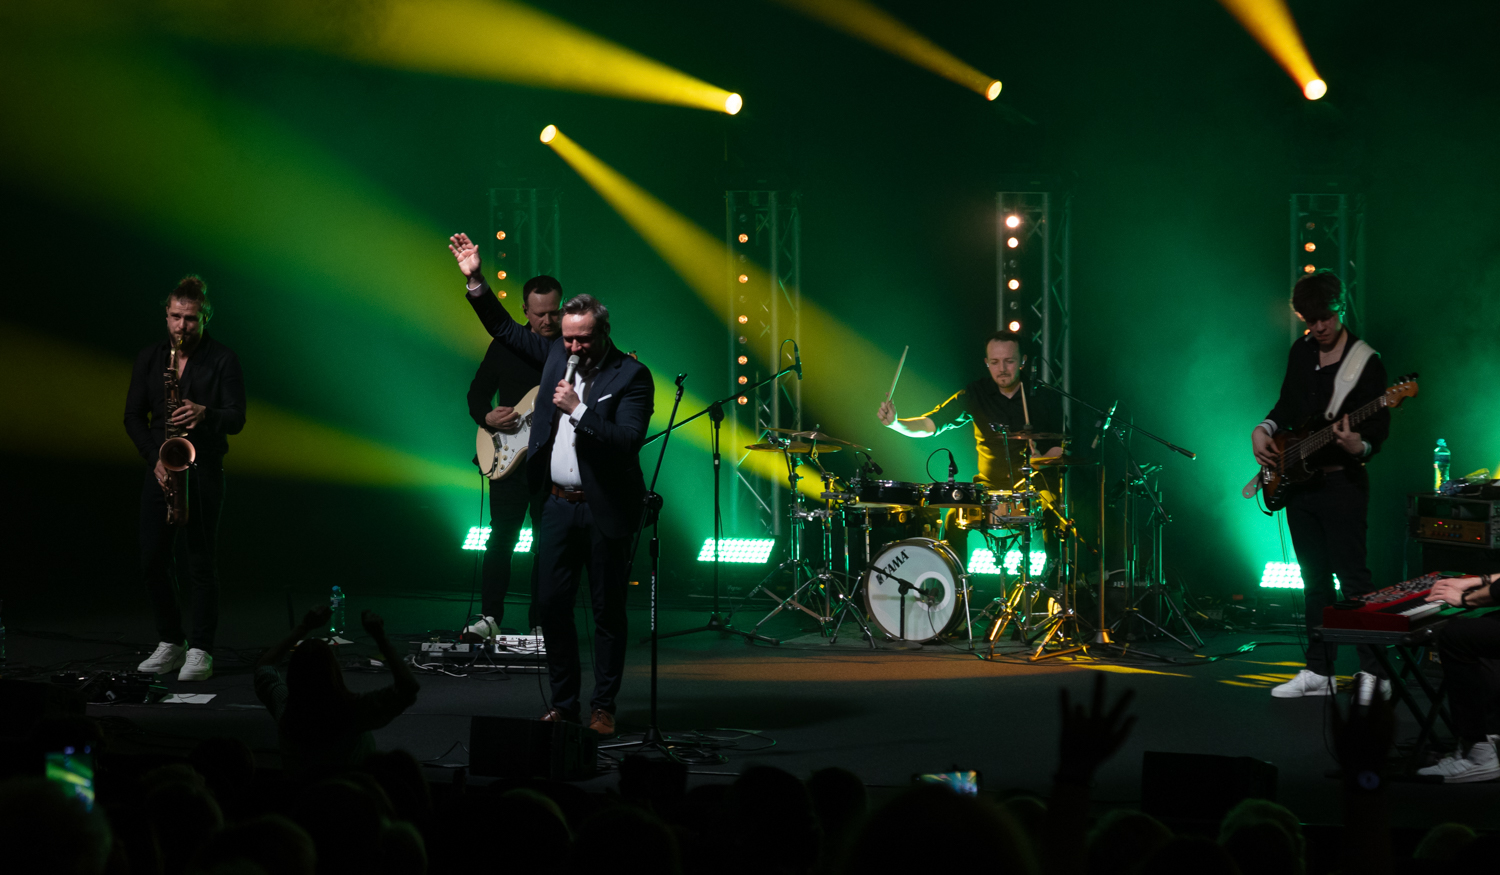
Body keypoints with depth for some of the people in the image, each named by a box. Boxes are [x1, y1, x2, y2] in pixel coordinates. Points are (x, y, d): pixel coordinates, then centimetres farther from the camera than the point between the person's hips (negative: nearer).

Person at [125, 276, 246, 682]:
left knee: (202, 561, -4)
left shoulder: (223, 360, -2)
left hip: (204, 469, -4)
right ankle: (170, 643, 16)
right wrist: (154, 458, -7)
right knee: (153, 560, 2)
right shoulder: (149, 359, 9)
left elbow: (236, 419, -6)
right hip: (160, 468, 4)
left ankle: (200, 651, 1)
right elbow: (134, 416, 8)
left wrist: (205, 414, -28)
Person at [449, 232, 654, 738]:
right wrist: (474, 280, 7)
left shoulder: (631, 376, -9)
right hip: (557, 503, 5)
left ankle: (603, 707, 10)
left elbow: (629, 439, -19)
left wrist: (578, 410, -22)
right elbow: (505, 330, 16)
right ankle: (563, 704, 14)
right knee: (551, 605, 4)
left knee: (608, 611, 2)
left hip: (604, 509, -5)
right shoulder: (557, 355, 7)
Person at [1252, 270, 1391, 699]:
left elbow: (1379, 430, -13)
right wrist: (1263, 430, 2)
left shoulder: (1366, 361, -10)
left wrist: (1358, 446, -33)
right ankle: (1318, 671, 18)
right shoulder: (1301, 351, 9)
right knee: (1315, 579, 11)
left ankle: (1375, 674, -6)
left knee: (1353, 578, -9)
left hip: (1342, 483, -6)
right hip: (1299, 482, 6)